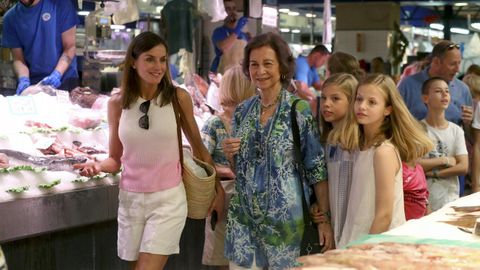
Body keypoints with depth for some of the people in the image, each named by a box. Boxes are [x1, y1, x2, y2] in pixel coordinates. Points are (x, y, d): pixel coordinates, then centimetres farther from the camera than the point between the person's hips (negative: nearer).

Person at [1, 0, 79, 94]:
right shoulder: (10, 18, -1)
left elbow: (70, 47, -8)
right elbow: (18, 58, 2)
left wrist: (56, 75, -19)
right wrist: (24, 79, -16)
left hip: (64, 79, -2)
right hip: (33, 82, 2)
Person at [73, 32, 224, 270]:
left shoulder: (178, 98, -6)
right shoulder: (118, 103, -2)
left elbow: (198, 146, 7)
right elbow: (115, 159, 7)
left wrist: (218, 188, 9)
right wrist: (98, 166, -14)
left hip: (168, 199, -2)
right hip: (130, 199, 3)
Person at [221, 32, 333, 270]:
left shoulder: (300, 110, -8)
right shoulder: (242, 111, 6)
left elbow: (317, 169, -8)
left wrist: (324, 218, -11)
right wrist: (230, 154, -6)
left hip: (283, 215, -4)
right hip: (242, 215, 4)